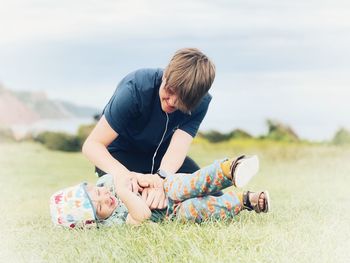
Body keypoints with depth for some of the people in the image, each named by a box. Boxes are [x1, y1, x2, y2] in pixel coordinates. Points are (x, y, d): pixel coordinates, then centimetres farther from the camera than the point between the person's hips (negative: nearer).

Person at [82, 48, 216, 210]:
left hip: (163, 157, 4)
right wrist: (122, 173, -55)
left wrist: (161, 178, -57)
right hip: (121, 154, -3)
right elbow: (92, 145, -34)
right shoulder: (136, 87, -32)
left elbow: (178, 147, -33)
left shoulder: (200, 102, -22)